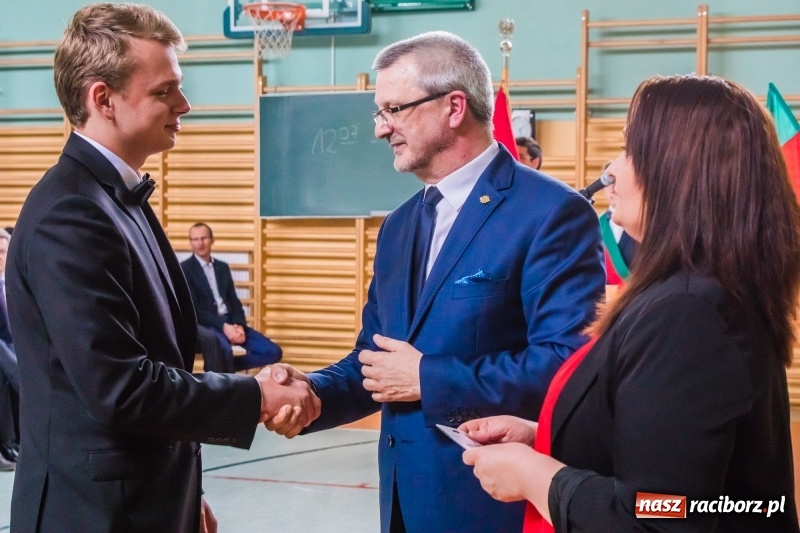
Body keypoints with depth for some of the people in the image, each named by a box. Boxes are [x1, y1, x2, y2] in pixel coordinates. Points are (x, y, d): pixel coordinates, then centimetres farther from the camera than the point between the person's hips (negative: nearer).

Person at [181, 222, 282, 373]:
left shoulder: (223, 267, 18)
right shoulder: (185, 269, 0)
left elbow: (234, 301, 13)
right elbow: (193, 308, -9)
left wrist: (239, 325, -7)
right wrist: (223, 326, -19)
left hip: (230, 322, 7)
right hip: (205, 325, -6)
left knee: (273, 352, -7)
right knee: (224, 349, -40)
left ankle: (220, 367, 0)